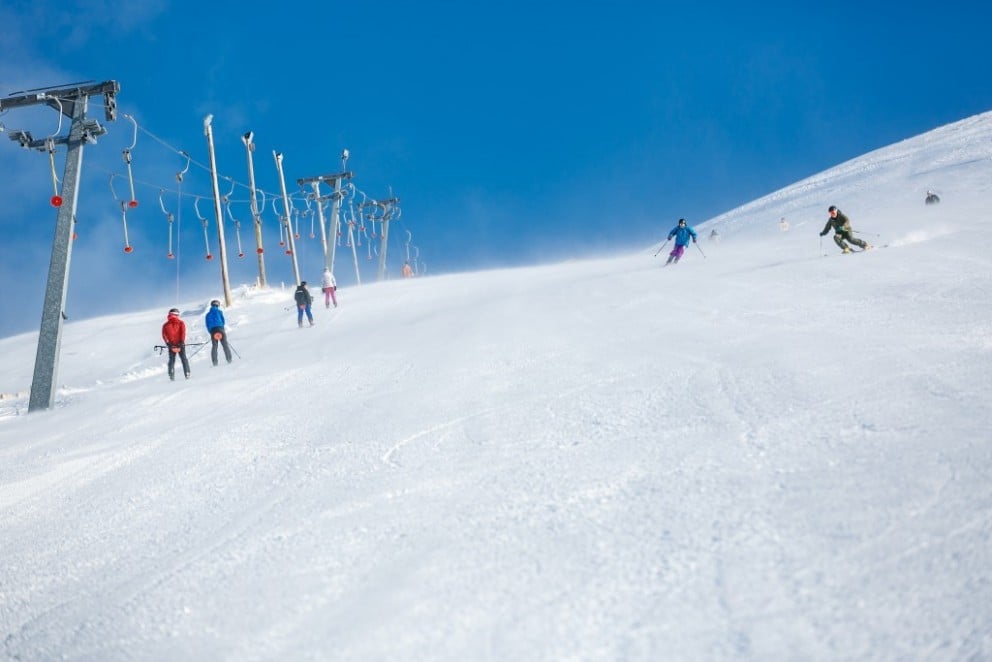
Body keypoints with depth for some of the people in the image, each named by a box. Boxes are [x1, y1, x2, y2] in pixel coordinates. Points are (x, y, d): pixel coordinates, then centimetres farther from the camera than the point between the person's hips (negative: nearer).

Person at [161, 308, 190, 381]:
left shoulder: (165, 325, 5)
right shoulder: (181, 323, 2)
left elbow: (164, 335, -4)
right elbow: (183, 333, -9)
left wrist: (168, 343, -5)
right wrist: (182, 343, -11)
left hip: (171, 345, 1)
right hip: (180, 344, -1)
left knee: (171, 360, 10)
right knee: (184, 359, 7)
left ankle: (171, 376, -1)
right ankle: (187, 374, -1)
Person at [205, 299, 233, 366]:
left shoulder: (208, 314, 17)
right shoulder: (219, 312, 8)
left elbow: (207, 324, 12)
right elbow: (223, 321, 5)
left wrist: (211, 332, 13)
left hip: (212, 330, 2)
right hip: (220, 329, -2)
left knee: (214, 346, 5)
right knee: (225, 344, 1)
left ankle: (215, 362, -6)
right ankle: (229, 359, -6)